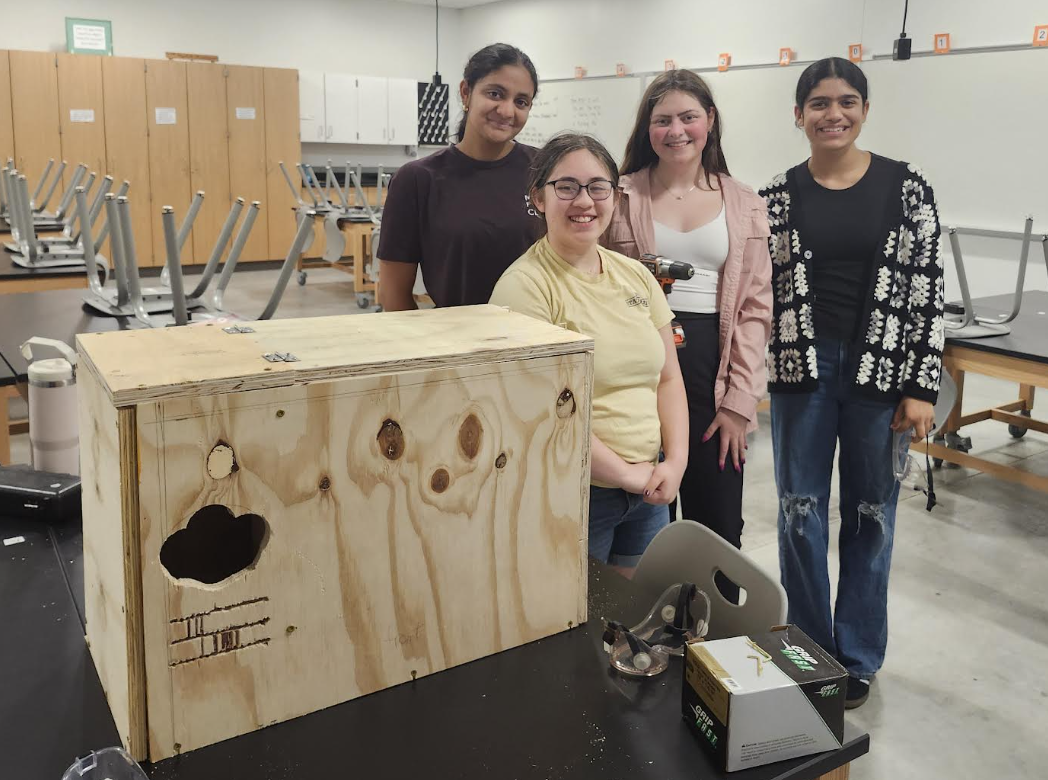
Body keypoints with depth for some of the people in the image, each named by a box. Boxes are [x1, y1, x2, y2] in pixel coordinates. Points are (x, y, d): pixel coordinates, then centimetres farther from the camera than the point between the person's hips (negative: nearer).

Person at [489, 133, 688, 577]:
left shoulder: (636, 275, 7)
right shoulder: (525, 286, -15)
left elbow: (668, 378, 10)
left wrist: (675, 462, -4)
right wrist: (626, 473, -13)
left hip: (650, 493, 7)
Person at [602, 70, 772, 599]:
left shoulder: (744, 205, 7)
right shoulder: (622, 197, 3)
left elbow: (755, 308, 3)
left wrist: (738, 402, -3)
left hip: (714, 372, 1)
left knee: (719, 527, 7)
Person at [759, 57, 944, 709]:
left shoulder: (907, 187, -1)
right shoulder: (780, 195, 2)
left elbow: (929, 291, -3)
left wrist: (921, 388, -7)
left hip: (882, 371, -1)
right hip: (801, 369, 1)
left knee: (871, 514, 10)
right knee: (800, 510, 8)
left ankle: (857, 657, 28)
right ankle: (809, 649, 28)